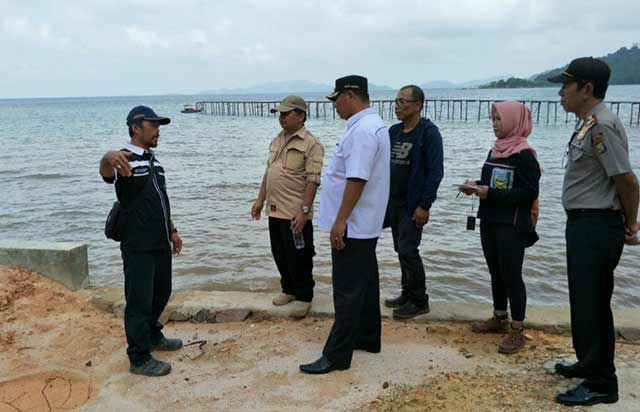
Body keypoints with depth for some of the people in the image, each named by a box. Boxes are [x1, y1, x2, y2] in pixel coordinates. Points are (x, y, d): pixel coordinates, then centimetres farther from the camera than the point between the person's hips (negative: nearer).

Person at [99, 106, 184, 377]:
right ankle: (140, 359, 14)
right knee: (139, 301, 1)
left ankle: (153, 336, 42)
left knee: (161, 293, 22)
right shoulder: (125, 160, -15)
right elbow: (105, 171, -39)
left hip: (161, 244, 9)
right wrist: (109, 158, -62)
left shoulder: (154, 160, 12)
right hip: (138, 247, -8)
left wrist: (172, 231, 18)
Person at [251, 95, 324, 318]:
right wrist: (260, 199, 16)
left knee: (298, 257, 2)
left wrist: (304, 211, -22)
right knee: (280, 254, 16)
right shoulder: (277, 141, 14)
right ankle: (289, 289, 33)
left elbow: (313, 181, -17)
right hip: (275, 210, 8)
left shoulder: (311, 144, -11)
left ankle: (303, 296, 17)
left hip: (295, 214, -8)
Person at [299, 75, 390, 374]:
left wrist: (340, 221, -25)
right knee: (365, 283, 18)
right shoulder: (373, 125, 14)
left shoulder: (363, 130, -21)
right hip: (365, 224, 11)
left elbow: (357, 179, -27)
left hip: (352, 226, -11)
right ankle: (367, 338, 31)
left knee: (348, 291, -4)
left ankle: (337, 355, 4)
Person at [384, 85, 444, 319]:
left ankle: (419, 302, 9)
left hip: (413, 205, -7)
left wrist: (424, 206, -18)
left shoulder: (428, 132, -11)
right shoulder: (394, 132, 10)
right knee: (401, 250, 13)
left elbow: (435, 172, -15)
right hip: (393, 202, 7)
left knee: (408, 251, -6)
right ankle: (408, 294, 27)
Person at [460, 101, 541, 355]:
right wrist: (477, 186, 3)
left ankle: (517, 331, 7)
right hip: (490, 221, 8)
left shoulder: (524, 154, -13)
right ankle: (500, 318, 30)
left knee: (511, 275, -3)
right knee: (496, 272, 16)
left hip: (512, 226, -8)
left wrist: (491, 194, -21)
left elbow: (529, 192, -18)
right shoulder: (496, 150, 12)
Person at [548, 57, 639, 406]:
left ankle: (601, 384, 12)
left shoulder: (601, 126, -20)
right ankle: (589, 363, 36)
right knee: (584, 299, 20)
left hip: (596, 227, -10)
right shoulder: (587, 124, 12)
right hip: (583, 224, 10)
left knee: (593, 303, -1)